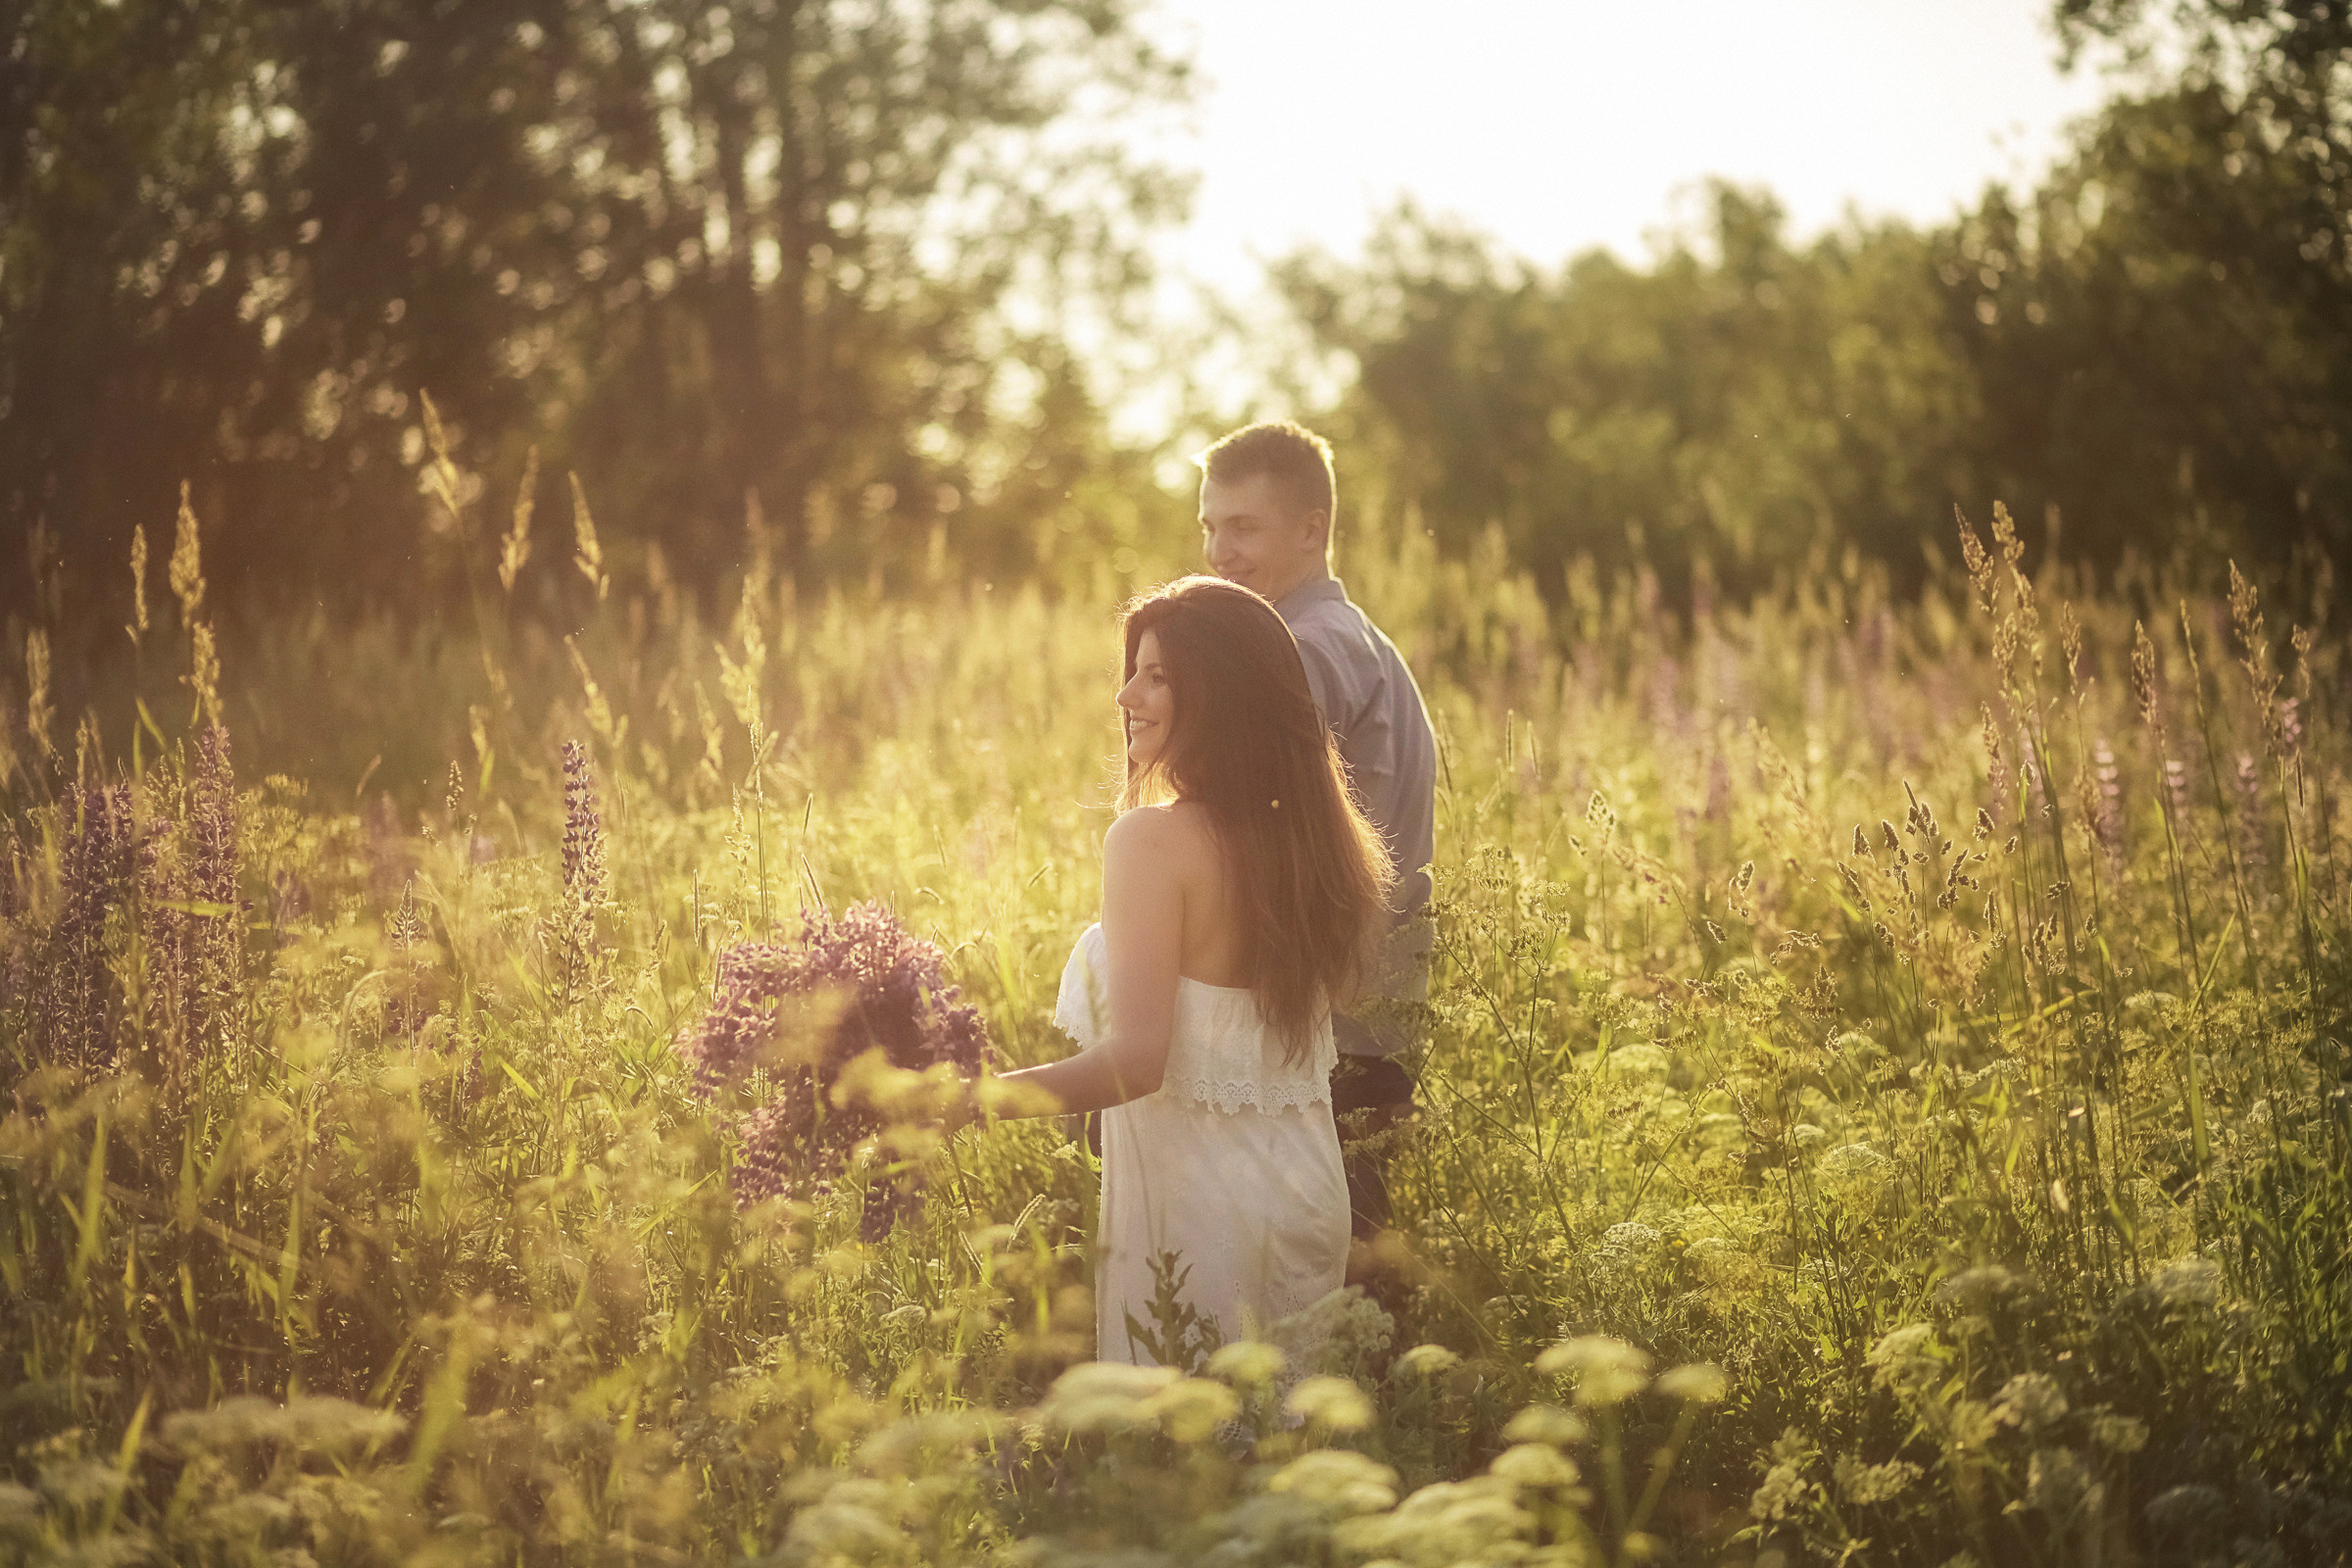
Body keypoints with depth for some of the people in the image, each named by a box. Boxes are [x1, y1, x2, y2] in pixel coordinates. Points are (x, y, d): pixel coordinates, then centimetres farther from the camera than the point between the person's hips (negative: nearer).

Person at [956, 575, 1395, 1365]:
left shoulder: (1153, 839, -18)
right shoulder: (1314, 835, 3)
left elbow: (1135, 1060, -25)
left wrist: (952, 1103, -28)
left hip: (1192, 1199, -7)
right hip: (1309, 1189, 7)